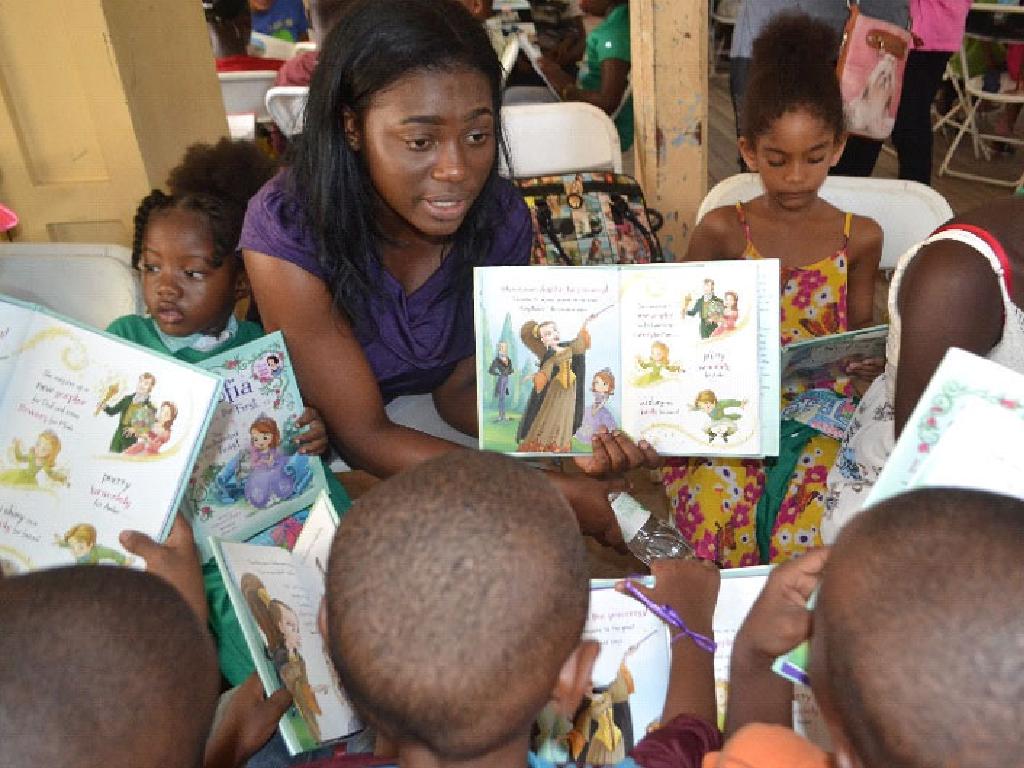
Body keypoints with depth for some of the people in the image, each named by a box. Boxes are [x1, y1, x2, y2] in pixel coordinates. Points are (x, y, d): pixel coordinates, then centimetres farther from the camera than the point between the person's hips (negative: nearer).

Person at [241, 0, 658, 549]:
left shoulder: (501, 219, -15)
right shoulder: (287, 231, -27)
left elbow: (460, 389, -6)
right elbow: (363, 435, -24)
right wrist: (559, 494, -32)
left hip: (434, 433, 3)